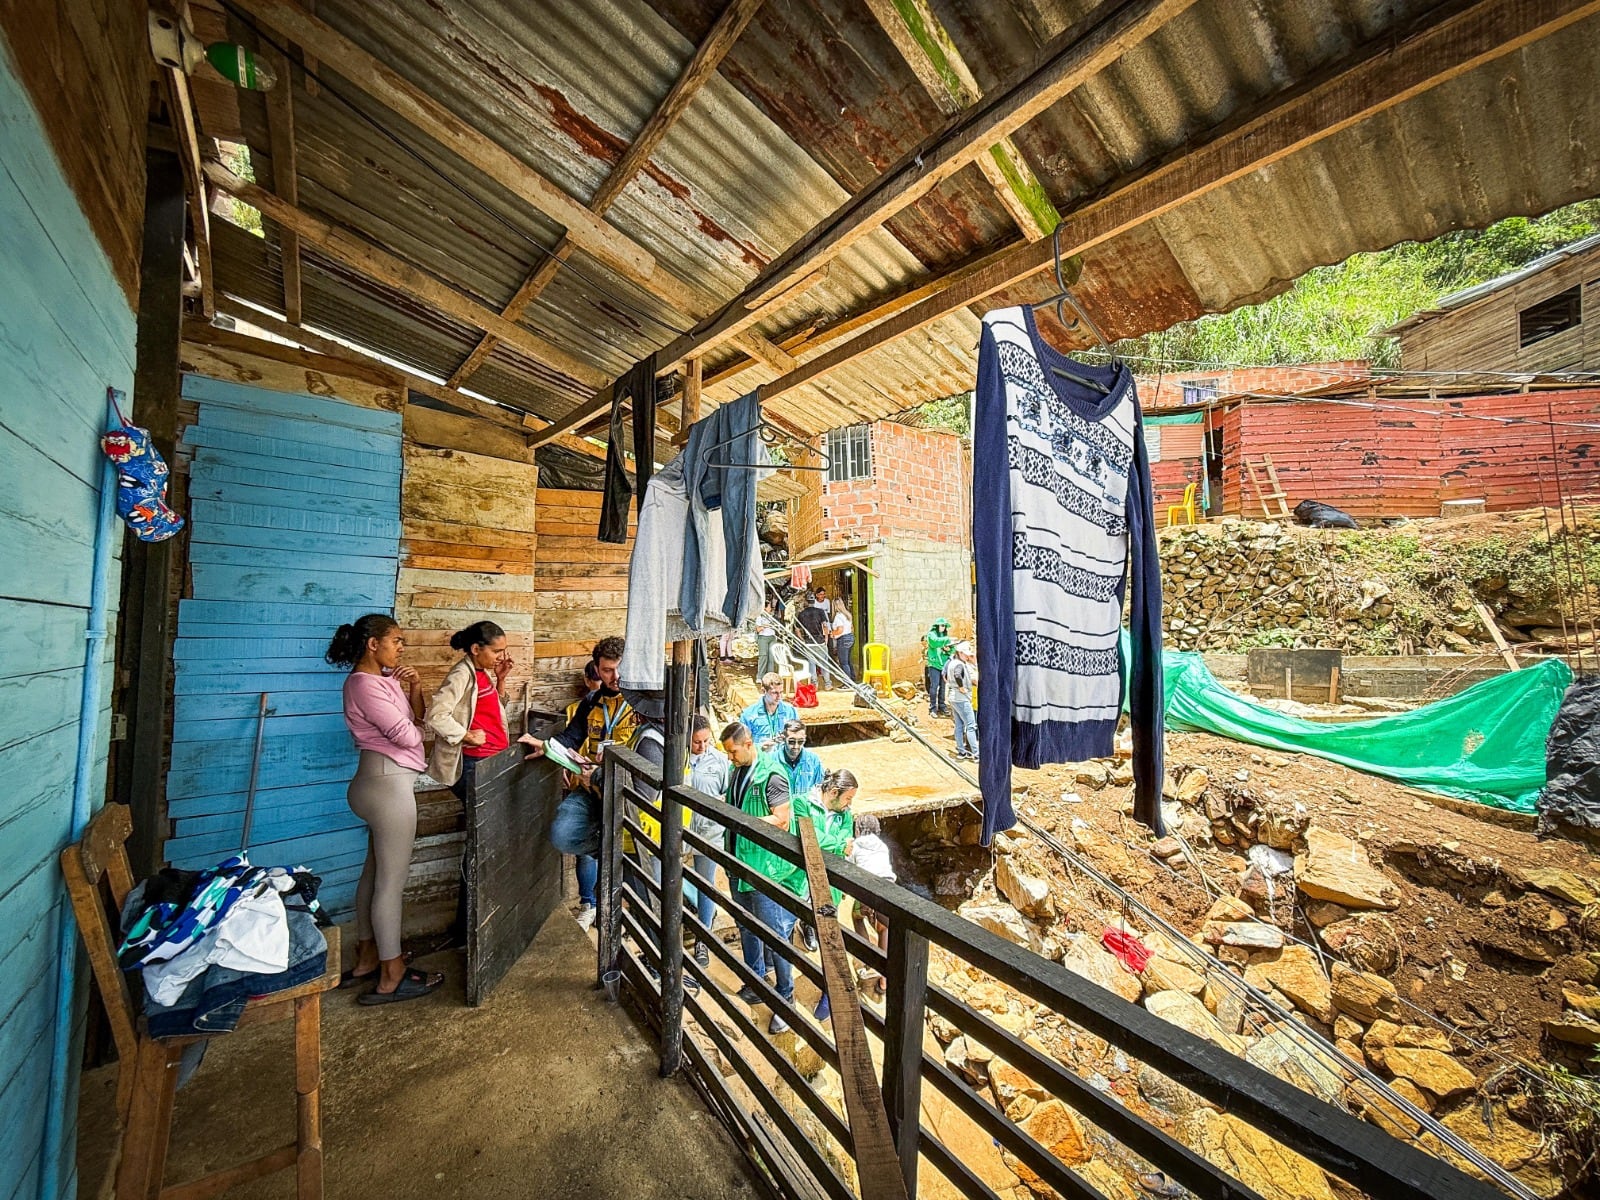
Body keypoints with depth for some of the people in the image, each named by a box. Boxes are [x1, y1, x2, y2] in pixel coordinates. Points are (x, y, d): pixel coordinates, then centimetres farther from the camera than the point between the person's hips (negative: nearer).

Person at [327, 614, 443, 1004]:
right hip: (389, 782, -10)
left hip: (383, 782, 10)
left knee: (374, 873, 19)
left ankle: (366, 959, 34)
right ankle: (391, 978, 11)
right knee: (392, 881, -1)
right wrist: (416, 723, 1)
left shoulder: (384, 679, 12)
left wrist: (415, 690, -3)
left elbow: (416, 720, 12)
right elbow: (408, 735, -20)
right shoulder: (365, 684, -17)